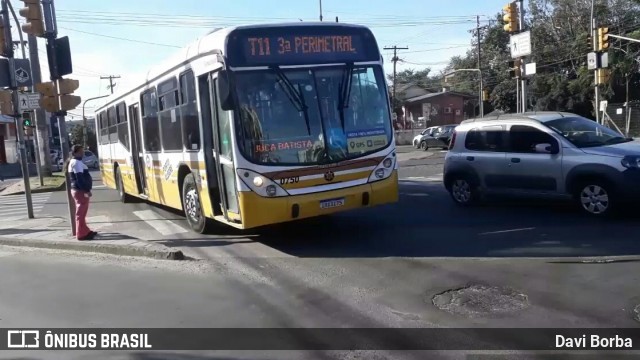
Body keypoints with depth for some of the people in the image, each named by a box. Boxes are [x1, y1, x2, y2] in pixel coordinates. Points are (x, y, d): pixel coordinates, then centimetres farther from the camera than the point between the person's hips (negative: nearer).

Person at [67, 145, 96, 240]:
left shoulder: (74, 162, 18)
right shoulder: (76, 162, -16)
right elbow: (80, 178, -23)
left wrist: (86, 189, 22)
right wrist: (86, 190, -24)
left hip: (79, 190, 11)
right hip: (80, 191, -11)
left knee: (82, 213, 17)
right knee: (81, 213, -6)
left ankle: (85, 231, 26)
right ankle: (81, 234, -2)